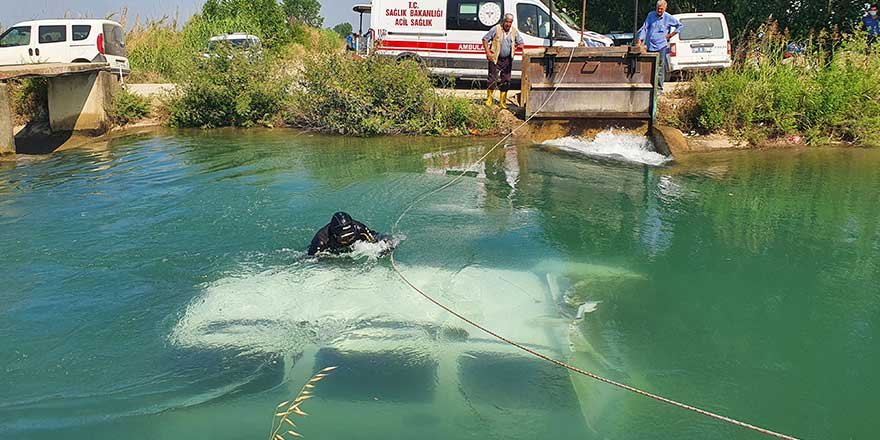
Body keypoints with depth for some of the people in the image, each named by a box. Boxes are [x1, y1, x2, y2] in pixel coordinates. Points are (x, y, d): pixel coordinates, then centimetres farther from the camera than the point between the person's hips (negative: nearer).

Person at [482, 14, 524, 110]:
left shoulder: (514, 31, 5)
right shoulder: (496, 29, -7)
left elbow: (520, 41, 17)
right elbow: (485, 39, -3)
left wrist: (520, 46, -9)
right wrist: (488, 52, -14)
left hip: (507, 60, 4)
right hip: (495, 59, -4)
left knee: (506, 81, 6)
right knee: (493, 80, -6)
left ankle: (503, 103, 15)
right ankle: (489, 100, 6)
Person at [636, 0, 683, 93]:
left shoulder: (668, 18, 2)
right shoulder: (651, 15, 8)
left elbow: (679, 25, 11)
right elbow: (644, 28, 6)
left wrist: (671, 35, 2)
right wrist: (640, 40, -6)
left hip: (661, 47, -3)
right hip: (650, 46, 3)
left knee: (660, 68, -4)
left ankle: (659, 88, 1)